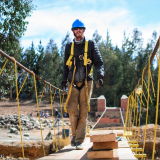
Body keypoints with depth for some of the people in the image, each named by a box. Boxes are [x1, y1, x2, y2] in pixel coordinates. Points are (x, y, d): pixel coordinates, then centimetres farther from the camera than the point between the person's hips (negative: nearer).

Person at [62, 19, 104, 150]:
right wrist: (64, 80, 11)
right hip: (73, 83, 2)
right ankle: (75, 134, 13)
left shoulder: (91, 45, 7)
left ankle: (79, 140, 1)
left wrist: (100, 76, -12)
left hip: (86, 82, -1)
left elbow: (99, 62, 4)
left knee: (83, 112, -4)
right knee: (72, 110, -10)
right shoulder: (69, 47, 15)